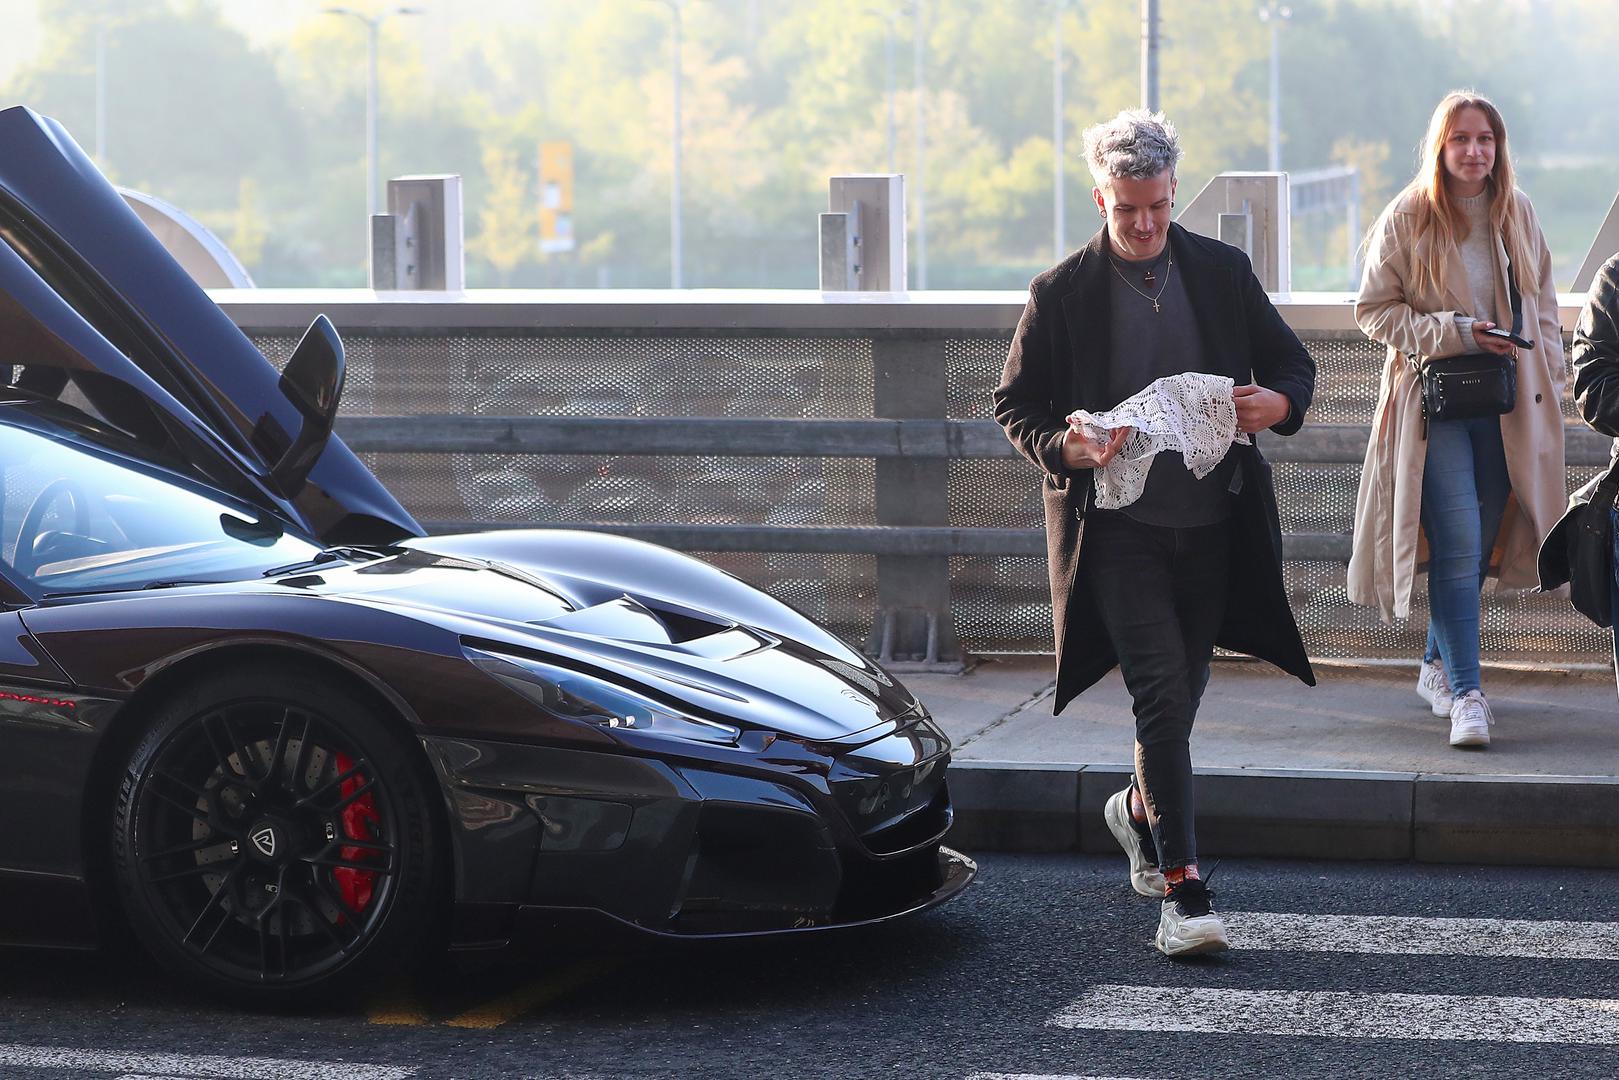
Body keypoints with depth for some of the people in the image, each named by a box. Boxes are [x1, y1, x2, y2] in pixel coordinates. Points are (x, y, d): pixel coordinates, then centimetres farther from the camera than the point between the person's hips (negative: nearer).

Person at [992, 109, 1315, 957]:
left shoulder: (1222, 272, 7)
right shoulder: (1061, 293, -1)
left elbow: (1291, 363, 14)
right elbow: (1014, 405, 4)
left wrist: (1279, 402, -11)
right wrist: (1067, 449, -17)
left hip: (1210, 524, 4)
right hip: (1116, 528, -4)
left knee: (1179, 695, 14)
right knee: (1163, 694, -15)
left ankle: (1140, 808, 45)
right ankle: (1181, 888, -16)